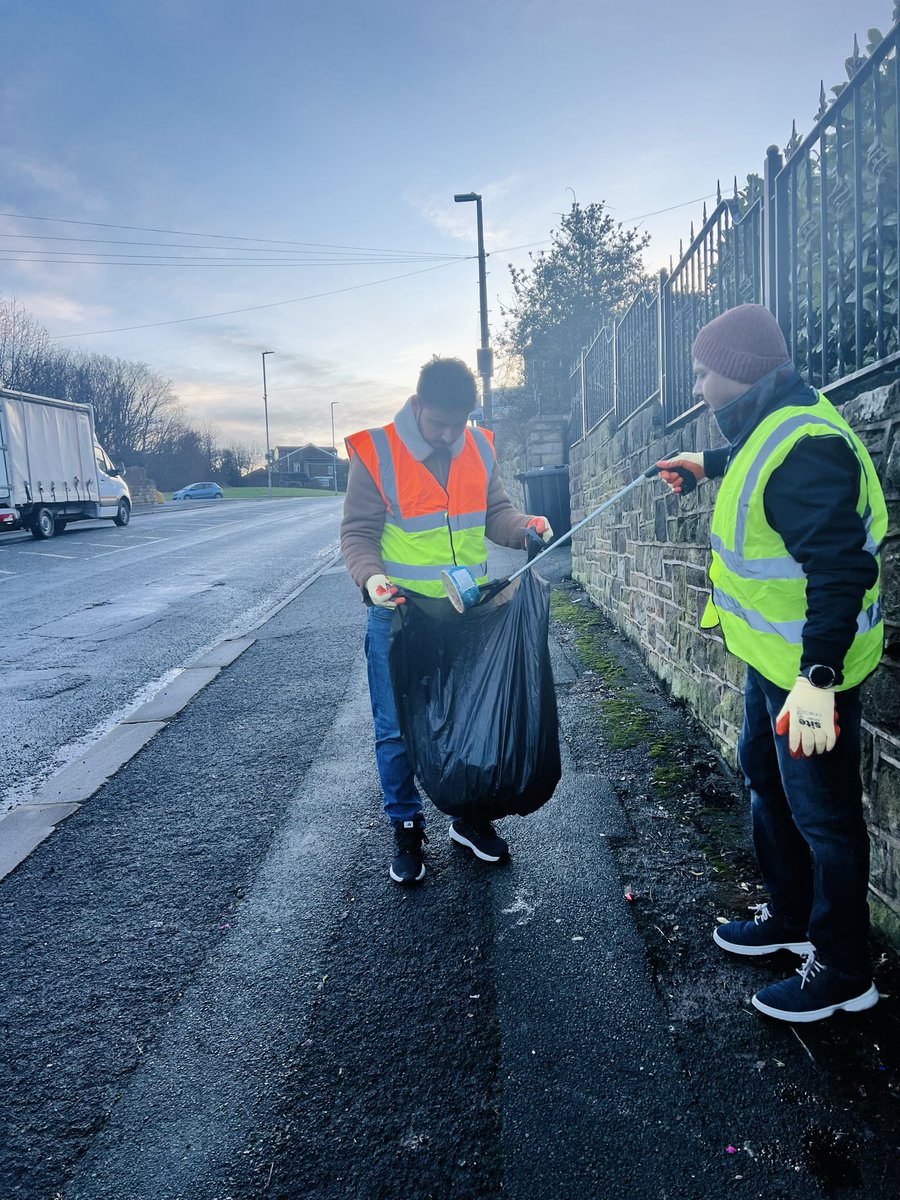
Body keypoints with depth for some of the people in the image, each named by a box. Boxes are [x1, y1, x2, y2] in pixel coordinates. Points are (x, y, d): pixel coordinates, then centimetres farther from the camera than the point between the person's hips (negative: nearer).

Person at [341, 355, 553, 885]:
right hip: (400, 615, -3)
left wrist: (523, 526, -11)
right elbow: (357, 533, -8)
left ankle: (470, 816, 34)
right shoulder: (376, 453, -10)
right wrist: (371, 576, -27)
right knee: (398, 730, 5)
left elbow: (493, 512, 10)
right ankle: (407, 830, 25)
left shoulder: (480, 448, 2)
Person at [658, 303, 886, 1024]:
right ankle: (790, 919, 42)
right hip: (774, 659, 11)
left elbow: (839, 570, -32)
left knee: (822, 815, 3)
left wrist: (816, 680, -34)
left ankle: (842, 974, 23)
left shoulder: (803, 445, -26)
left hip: (810, 668, -11)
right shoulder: (773, 427, 6)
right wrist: (706, 465, 47)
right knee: (767, 780, 23)